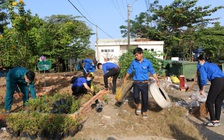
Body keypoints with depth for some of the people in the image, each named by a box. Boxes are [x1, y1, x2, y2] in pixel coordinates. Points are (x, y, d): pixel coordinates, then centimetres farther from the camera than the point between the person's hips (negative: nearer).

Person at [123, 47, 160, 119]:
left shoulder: (147, 62, -5)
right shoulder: (134, 62, 0)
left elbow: (152, 72, 4)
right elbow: (129, 71, 14)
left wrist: (157, 81, 1)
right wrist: (125, 78, 23)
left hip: (144, 83, -1)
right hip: (136, 83, 1)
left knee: (145, 98, 4)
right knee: (135, 96, -17)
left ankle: (144, 112, 25)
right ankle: (139, 105, 16)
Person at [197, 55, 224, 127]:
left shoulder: (202, 67, 6)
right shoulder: (213, 64, 29)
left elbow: (203, 79, -2)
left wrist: (202, 90, 10)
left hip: (217, 81, -8)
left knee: (209, 102, 3)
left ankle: (213, 121, 2)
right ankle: (217, 120, 21)